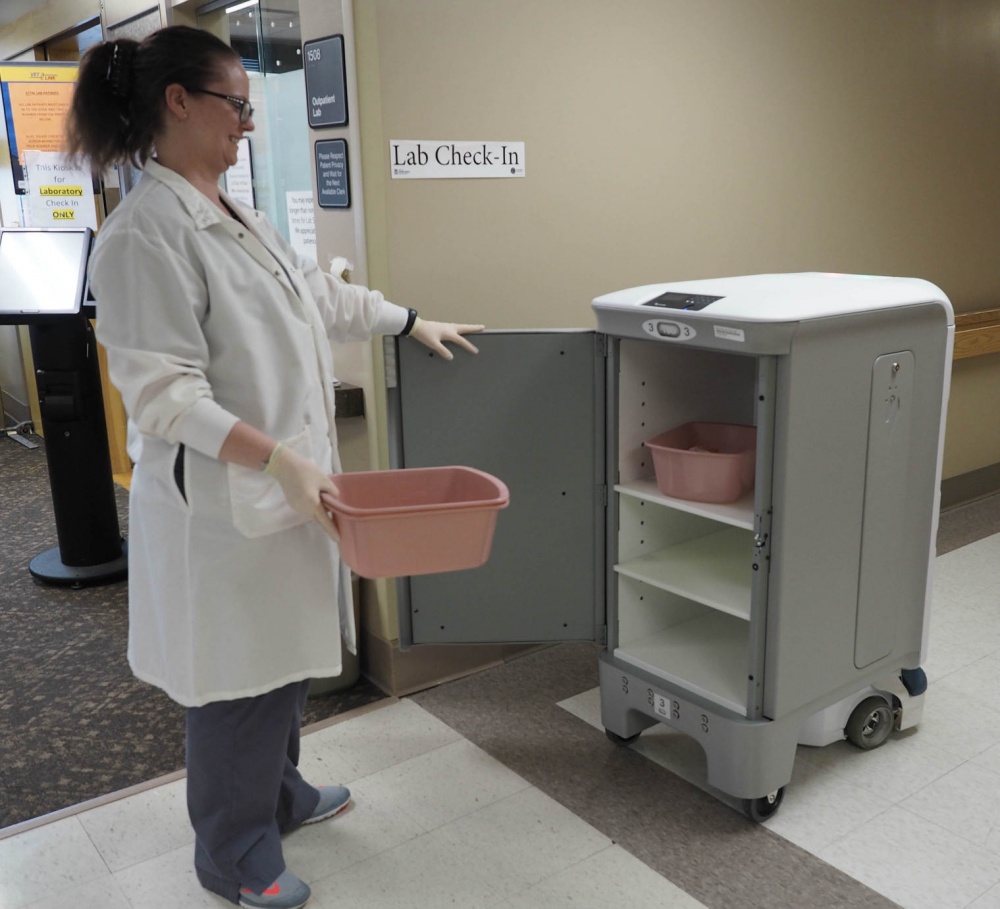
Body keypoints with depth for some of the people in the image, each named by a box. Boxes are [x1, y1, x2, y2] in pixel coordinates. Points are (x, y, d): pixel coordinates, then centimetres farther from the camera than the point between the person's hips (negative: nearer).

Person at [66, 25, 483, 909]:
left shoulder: (234, 217, 11)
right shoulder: (146, 231, -18)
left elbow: (320, 293, 22)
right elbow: (164, 393, -21)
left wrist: (415, 322, 26)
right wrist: (279, 457, -27)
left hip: (286, 485, 9)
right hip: (223, 502, -9)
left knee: (286, 661, 21)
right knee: (241, 681, 6)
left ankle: (279, 795, 44)